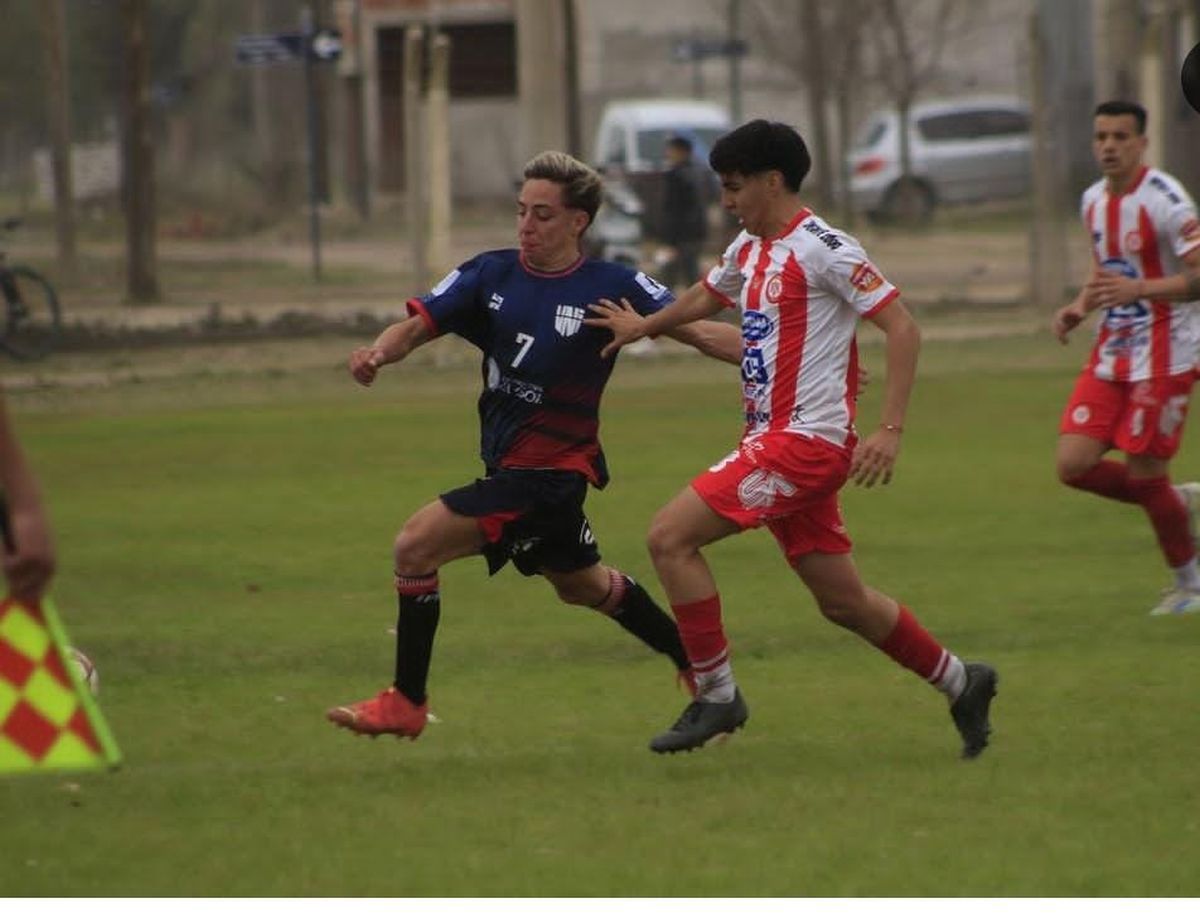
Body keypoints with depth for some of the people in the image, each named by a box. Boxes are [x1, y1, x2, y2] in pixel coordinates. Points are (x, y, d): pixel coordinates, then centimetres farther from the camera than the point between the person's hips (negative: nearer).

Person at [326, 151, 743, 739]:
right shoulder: (491, 275, 2)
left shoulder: (614, 288, -13)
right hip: (507, 464, 8)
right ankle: (698, 667, 46)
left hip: (550, 469, -8)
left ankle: (406, 702, -6)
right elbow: (418, 325, -4)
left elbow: (697, 330, -15)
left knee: (416, 546, -17)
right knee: (580, 584, 27)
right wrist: (379, 352, -26)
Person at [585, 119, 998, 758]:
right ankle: (961, 684, 24)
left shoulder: (819, 247, -12)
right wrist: (644, 326, 42)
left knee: (669, 537, -15)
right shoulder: (751, 248, 15)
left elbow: (902, 327, -15)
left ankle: (717, 696, -9)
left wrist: (889, 429, -21)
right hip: (775, 440, 9)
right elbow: (707, 297, 39)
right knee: (842, 602, 11)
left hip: (804, 441, -9)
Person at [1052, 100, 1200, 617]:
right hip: (1110, 355, 7)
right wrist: (1080, 308, 6)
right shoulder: (1094, 201, 9)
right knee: (1074, 465, -4)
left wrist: (1137, 290, -32)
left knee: (1145, 472, -4)